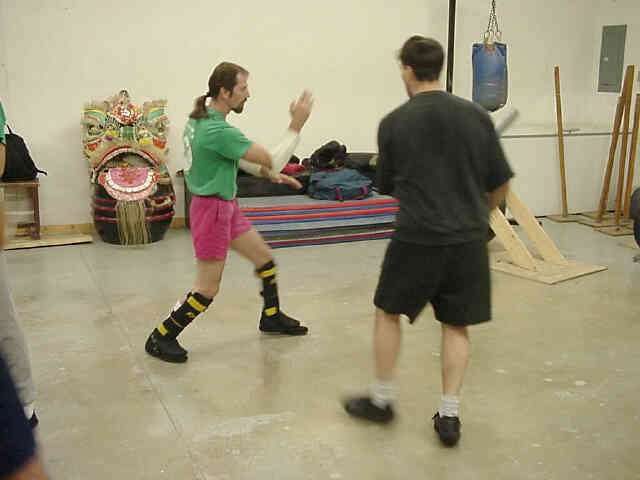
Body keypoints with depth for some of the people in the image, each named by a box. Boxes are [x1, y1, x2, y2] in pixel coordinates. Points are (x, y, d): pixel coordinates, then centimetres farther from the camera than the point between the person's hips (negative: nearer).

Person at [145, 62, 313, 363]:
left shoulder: (200, 119, 5)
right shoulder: (219, 131, -27)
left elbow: (234, 155, 18)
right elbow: (273, 160, -23)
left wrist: (269, 173, 7)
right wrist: (296, 126, -16)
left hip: (226, 206, 10)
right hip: (212, 209, -10)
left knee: (264, 258, 19)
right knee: (207, 290, 1)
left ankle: (272, 317, 37)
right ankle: (160, 338, 16)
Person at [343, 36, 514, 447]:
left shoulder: (394, 123, -4)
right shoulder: (477, 116, 0)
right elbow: (501, 183, 5)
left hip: (417, 238, -2)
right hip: (468, 240, 3)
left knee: (388, 312, 17)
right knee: (456, 325, 15)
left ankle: (382, 399, 27)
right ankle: (449, 416, 17)